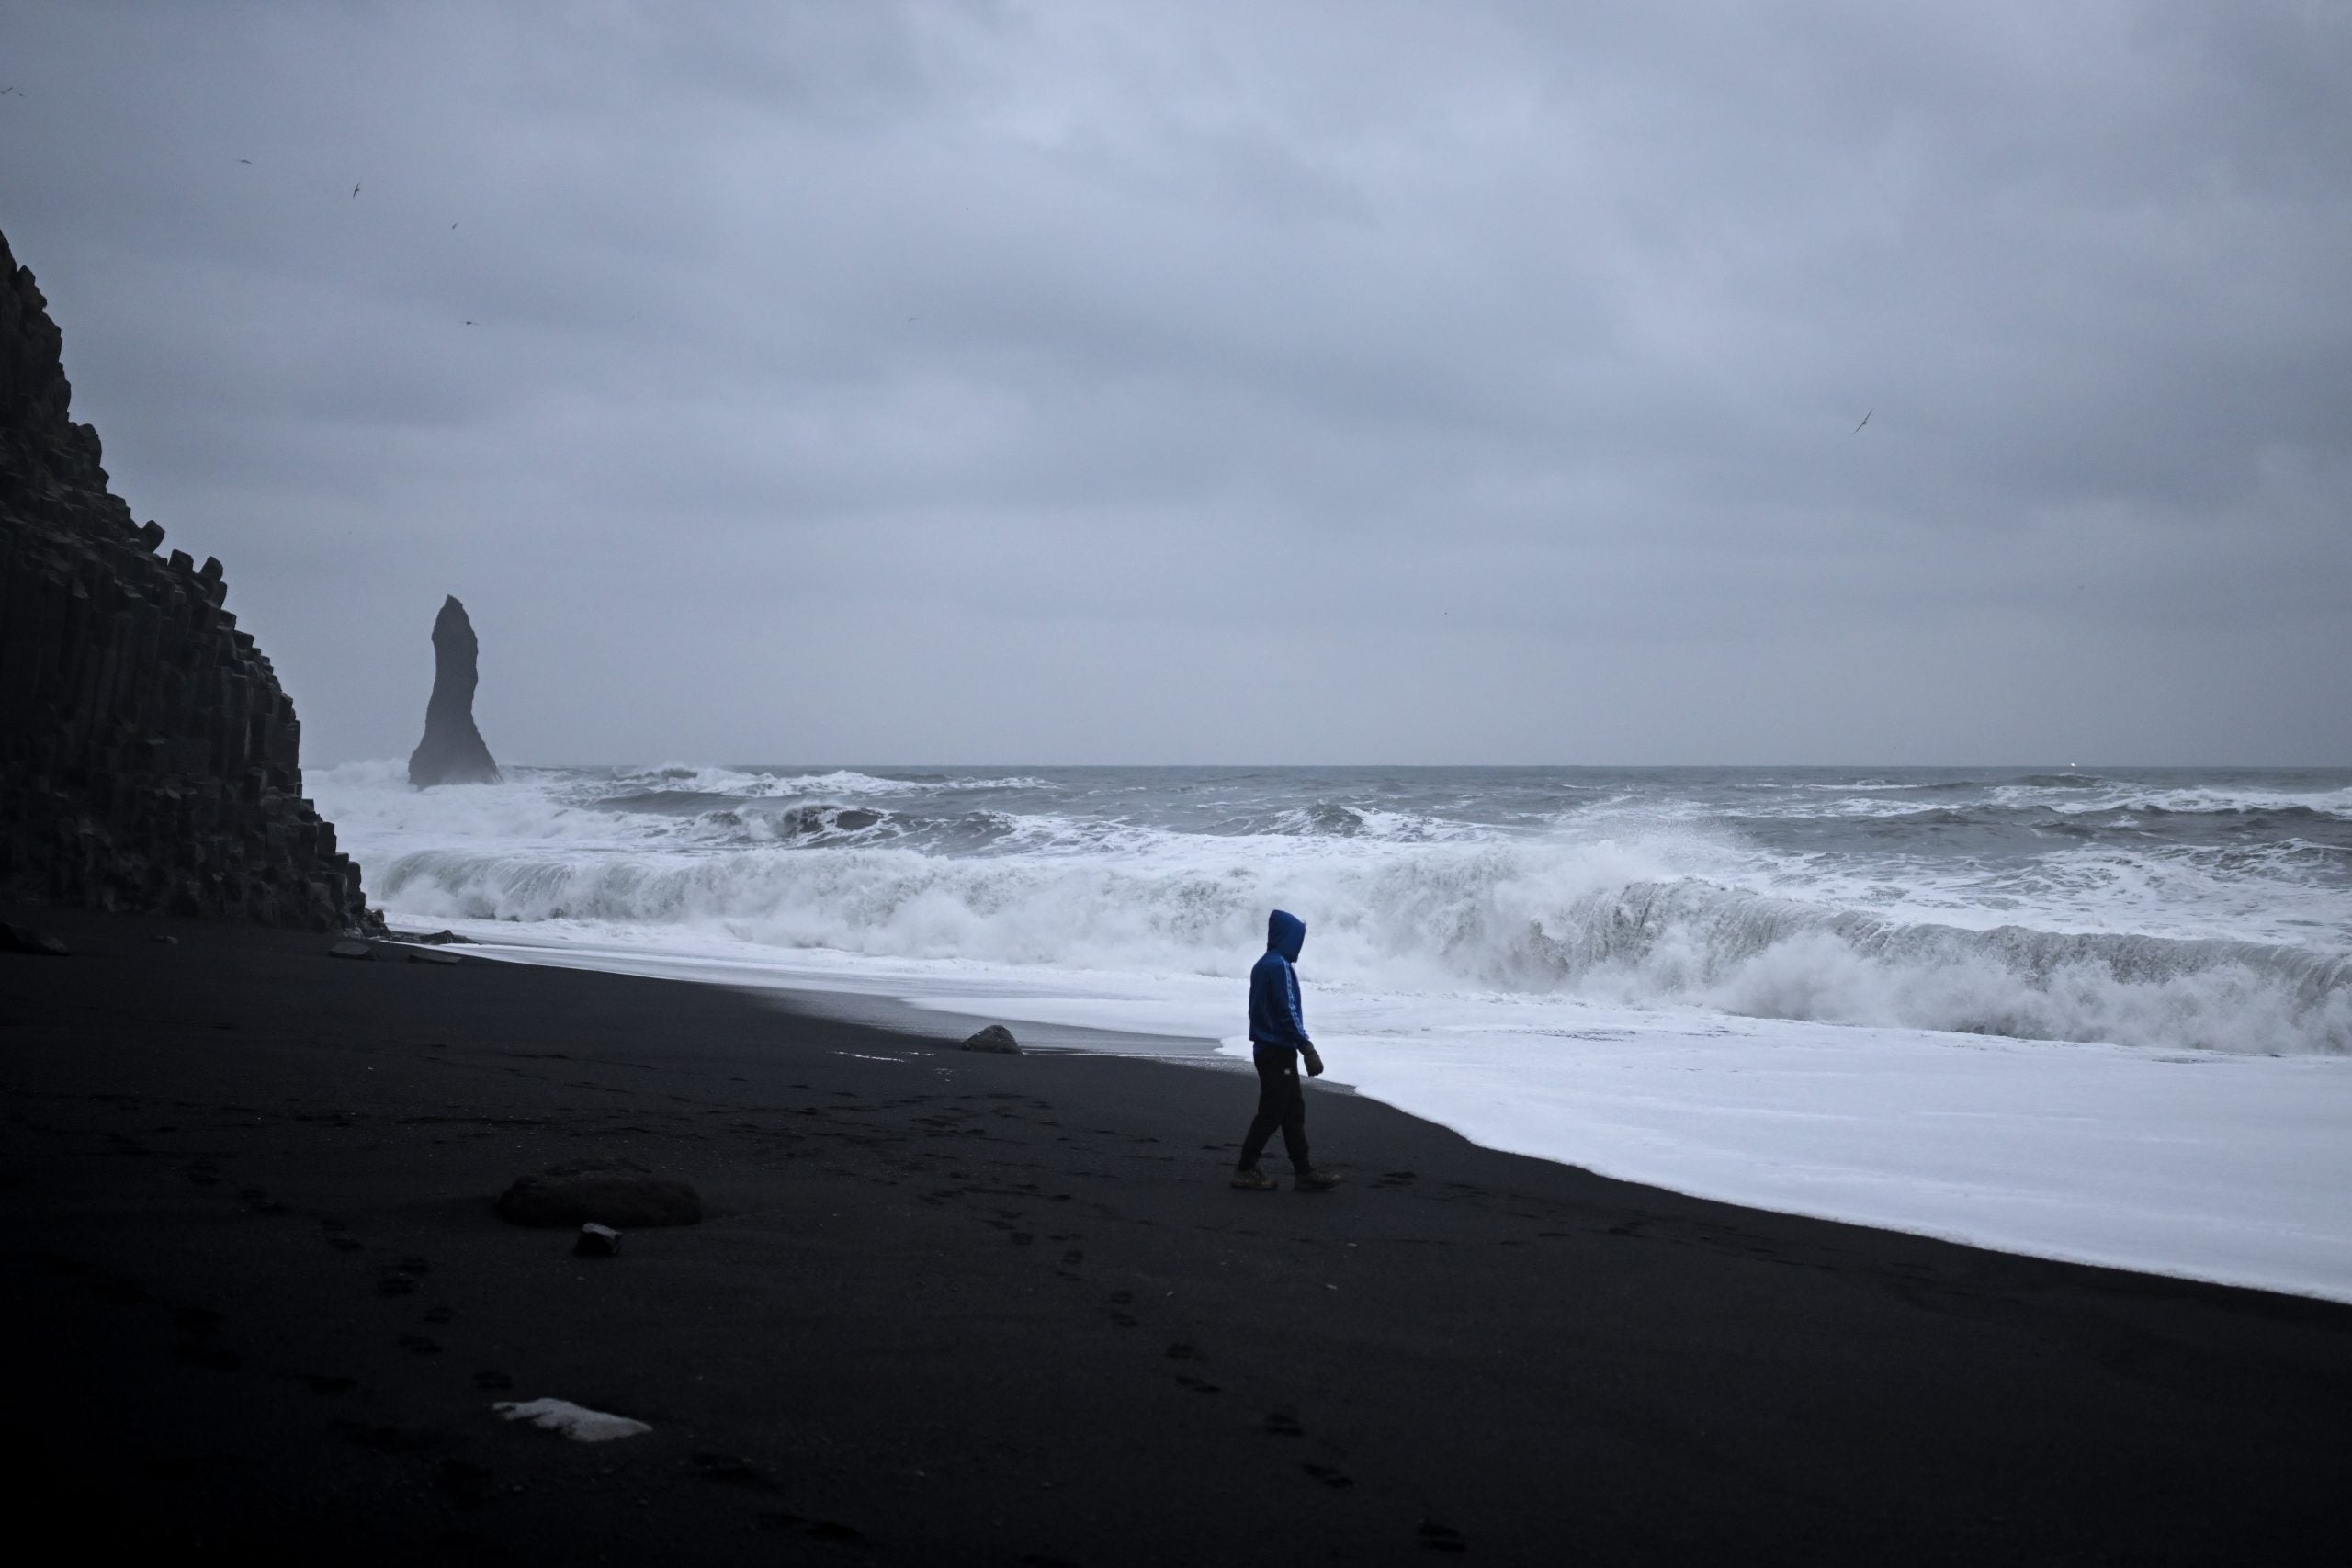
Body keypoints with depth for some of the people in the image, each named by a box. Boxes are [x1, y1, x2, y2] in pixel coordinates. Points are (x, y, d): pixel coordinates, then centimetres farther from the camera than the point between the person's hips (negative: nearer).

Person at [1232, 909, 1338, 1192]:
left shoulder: (1264, 965, 13)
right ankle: (1245, 1170, 3)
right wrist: (1308, 1050, -18)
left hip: (1268, 1049, 10)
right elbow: (1288, 1012, -20)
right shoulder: (1280, 967, -17)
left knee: (1293, 1111, 11)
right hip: (1279, 1051, -10)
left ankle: (1304, 1173, 12)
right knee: (1271, 1113, -3)